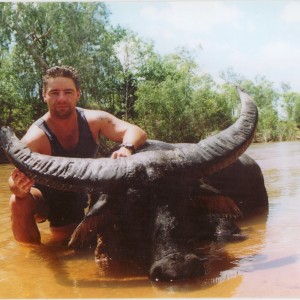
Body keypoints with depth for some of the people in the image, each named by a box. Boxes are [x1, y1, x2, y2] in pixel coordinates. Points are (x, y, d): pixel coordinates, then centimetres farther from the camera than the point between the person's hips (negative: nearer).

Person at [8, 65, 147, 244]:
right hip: (44, 198, -3)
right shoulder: (35, 138, -33)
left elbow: (136, 132, -29)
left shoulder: (94, 120, -23)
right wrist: (19, 187, -65)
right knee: (19, 203, -35)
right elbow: (17, 180, -40)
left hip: (77, 199, 3)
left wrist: (126, 148, -52)